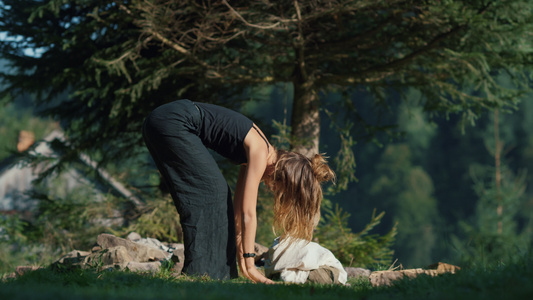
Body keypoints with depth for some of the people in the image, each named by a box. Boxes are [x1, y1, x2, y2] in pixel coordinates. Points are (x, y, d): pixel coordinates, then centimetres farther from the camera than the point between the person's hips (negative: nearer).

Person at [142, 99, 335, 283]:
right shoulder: (260, 154, -12)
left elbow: (238, 208, 18)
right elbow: (248, 212, -15)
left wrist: (240, 256, 20)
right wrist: (250, 266, -14)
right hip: (172, 123, -9)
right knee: (212, 191, -9)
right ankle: (201, 271, -12)